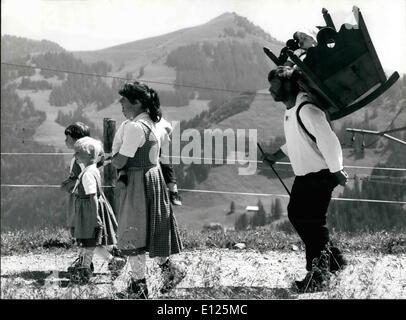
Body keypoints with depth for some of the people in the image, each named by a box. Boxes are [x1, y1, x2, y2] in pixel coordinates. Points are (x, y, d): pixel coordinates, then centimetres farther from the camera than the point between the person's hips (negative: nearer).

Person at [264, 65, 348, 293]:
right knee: (296, 215, 14)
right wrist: (276, 156, 20)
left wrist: (337, 173, -23)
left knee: (313, 223, -8)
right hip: (303, 176, 10)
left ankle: (318, 275, 4)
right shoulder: (290, 111, 9)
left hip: (320, 177, -10)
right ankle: (333, 258, 26)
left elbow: (328, 141, -25)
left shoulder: (307, 110, -23)